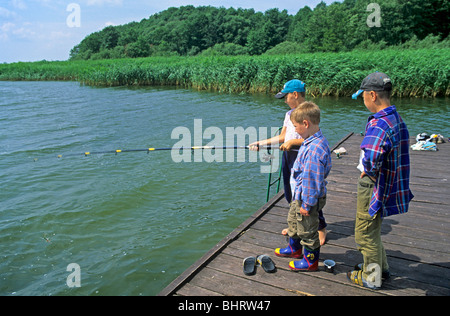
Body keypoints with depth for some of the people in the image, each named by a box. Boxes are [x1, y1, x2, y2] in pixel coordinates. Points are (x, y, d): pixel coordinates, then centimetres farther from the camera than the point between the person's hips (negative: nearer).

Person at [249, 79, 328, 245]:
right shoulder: (289, 114, 13)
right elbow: (282, 137, 15)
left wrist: (293, 141, -19)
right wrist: (261, 143, 8)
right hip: (287, 156, 8)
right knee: (290, 194, 15)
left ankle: (321, 228, 14)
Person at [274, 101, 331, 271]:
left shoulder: (314, 149, -33)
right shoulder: (312, 142, 1)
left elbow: (312, 181, -29)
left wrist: (307, 204, -22)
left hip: (308, 199, -11)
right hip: (300, 195, 11)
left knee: (307, 229, 9)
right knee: (293, 220, 28)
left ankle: (311, 260, 29)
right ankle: (295, 248, 50)